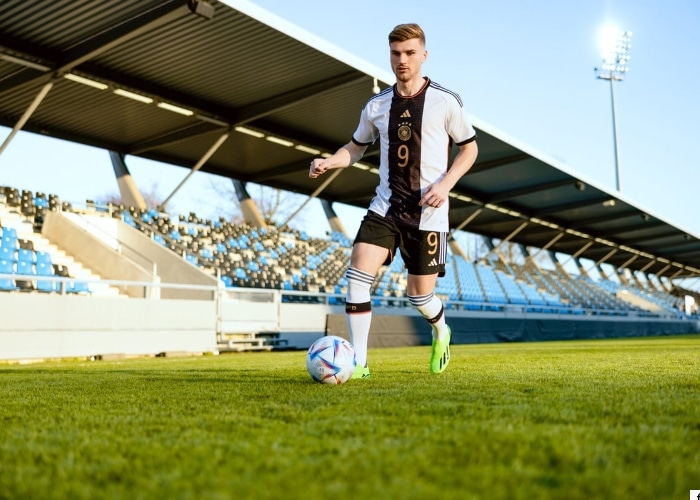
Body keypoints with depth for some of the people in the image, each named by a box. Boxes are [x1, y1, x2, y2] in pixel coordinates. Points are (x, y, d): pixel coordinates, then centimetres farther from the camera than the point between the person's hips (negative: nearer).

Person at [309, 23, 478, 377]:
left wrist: (445, 184, -11)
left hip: (428, 212, -3)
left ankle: (441, 332, 40)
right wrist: (328, 162, -1)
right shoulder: (376, 106, 6)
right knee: (358, 273, -16)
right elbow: (357, 147, 19)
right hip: (385, 206, 3)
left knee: (419, 295, 4)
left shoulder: (445, 102, -3)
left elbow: (469, 148, 5)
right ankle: (358, 362, -6)